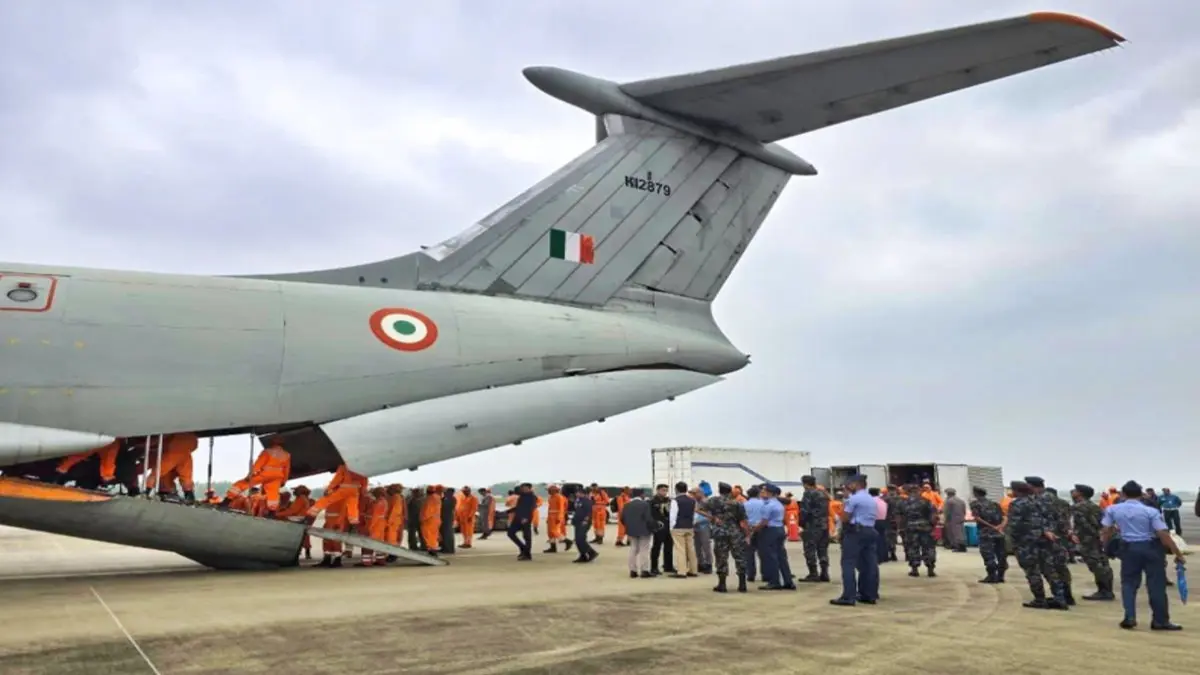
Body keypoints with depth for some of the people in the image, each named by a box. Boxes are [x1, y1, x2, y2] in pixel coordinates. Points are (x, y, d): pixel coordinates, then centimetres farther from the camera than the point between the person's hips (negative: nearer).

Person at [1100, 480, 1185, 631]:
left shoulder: (1112, 510, -1)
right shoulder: (1151, 511, -9)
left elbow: (1106, 531, 4)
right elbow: (1164, 535, -14)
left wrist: (1104, 546, 21)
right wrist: (1178, 554, -7)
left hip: (1129, 548, 2)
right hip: (1151, 548, -2)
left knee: (1129, 583, 12)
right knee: (1156, 584, 6)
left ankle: (1129, 618, 4)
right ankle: (1160, 621, 11)